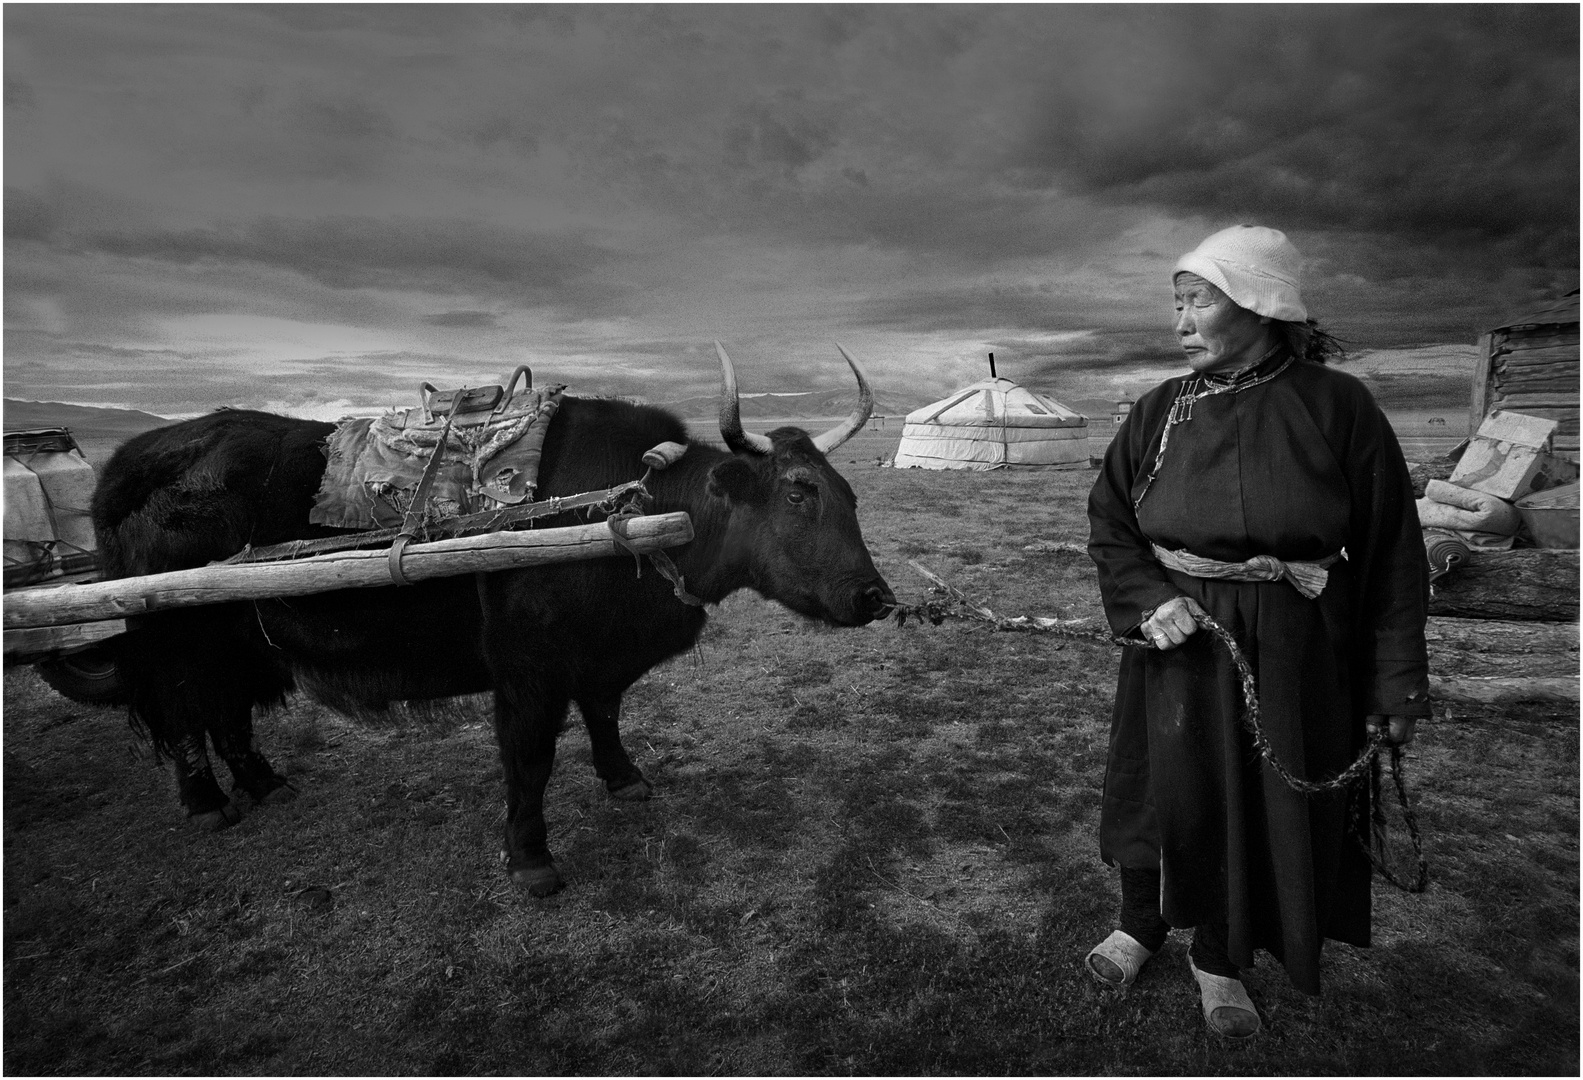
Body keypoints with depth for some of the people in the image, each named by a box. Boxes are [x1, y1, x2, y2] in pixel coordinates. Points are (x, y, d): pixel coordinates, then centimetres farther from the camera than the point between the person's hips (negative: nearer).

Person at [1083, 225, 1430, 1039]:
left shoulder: (1337, 406, -8)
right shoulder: (1161, 409, -2)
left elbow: (1393, 553, -4)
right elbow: (1108, 524, 3)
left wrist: (1397, 680, -4)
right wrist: (1147, 600, -15)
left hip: (1293, 657, -1)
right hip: (1178, 643, 1)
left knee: (1270, 808, 12)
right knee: (1166, 793, 13)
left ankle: (1219, 960, 36)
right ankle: (1141, 925, 39)